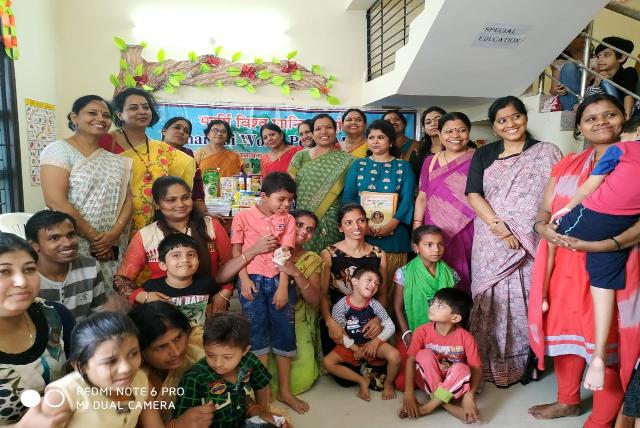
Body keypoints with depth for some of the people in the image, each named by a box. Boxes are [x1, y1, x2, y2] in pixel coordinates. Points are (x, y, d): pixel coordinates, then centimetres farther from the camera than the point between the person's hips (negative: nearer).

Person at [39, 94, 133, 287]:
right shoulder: (59, 150, -2)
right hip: (74, 246, -4)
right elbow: (55, 201, -12)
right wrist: (94, 237, -13)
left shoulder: (116, 160, 14)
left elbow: (127, 200, 7)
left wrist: (114, 233, -10)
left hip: (113, 248, 5)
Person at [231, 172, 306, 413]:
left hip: (279, 280, 2)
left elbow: (286, 253, -2)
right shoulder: (243, 218, -1)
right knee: (258, 333, 3)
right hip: (252, 279, -2)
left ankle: (285, 391, 20)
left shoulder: (287, 220, 5)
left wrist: (283, 286, -10)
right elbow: (236, 251, 0)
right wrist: (244, 280, -10)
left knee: (285, 332, 6)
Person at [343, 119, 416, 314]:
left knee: (390, 287, 2)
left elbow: (407, 199, -2)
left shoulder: (403, 167, 9)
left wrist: (392, 224, -17)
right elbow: (347, 197, 4)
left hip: (393, 234, -1)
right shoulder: (358, 165, 13)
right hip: (361, 234, 1)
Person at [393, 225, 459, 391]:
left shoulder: (450, 274, -3)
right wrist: (407, 335, -11)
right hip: (411, 331, -2)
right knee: (402, 382, -9)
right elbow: (398, 307, -5)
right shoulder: (404, 273, -10)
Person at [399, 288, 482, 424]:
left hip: (453, 385, 0)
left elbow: (476, 368, -16)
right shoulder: (422, 331, -16)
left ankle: (427, 407, -26)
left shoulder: (465, 338, -18)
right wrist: (409, 393, -32)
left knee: (462, 369, -32)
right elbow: (411, 360, -20)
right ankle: (446, 405, -26)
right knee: (424, 355, -27)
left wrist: (469, 395, -34)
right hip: (428, 381, 1)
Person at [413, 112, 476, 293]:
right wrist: (417, 229, 4)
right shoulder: (430, 161, 11)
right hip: (435, 233, 3)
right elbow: (422, 197, 11)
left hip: (467, 233, -2)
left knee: (463, 278, 0)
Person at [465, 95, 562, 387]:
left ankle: (526, 360, 22)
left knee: (527, 299, 3)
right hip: (491, 243, 1)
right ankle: (492, 363, 18)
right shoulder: (484, 155, 9)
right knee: (492, 300, 4)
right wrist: (500, 228, -12)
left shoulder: (547, 153, 6)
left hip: (532, 245, 0)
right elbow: (473, 195, -2)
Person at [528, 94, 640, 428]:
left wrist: (606, 244, -26)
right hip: (563, 263, 5)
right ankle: (567, 401, 33)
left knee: (608, 337, 1)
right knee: (565, 327, 14)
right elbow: (544, 210, 10)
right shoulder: (567, 165, 13)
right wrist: (545, 228, -12)